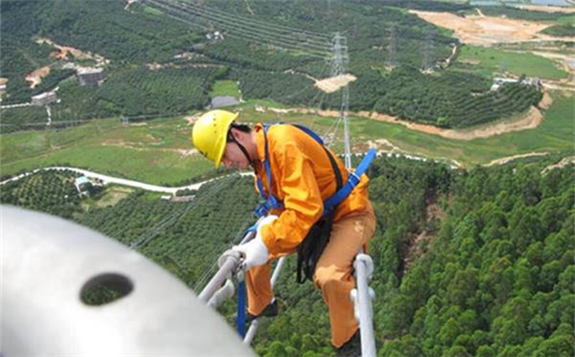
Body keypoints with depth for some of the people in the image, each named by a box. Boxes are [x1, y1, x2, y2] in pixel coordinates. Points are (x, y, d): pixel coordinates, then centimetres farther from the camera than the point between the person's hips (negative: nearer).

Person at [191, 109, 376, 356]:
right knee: (253, 252, 10)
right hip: (308, 215, 9)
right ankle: (260, 307, 36)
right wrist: (261, 239, -5)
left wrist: (266, 243, -31)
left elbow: (306, 208, -34)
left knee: (327, 276, -32)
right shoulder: (260, 154, 1)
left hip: (349, 212, -9)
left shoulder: (284, 144, -28)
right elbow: (280, 205, 10)